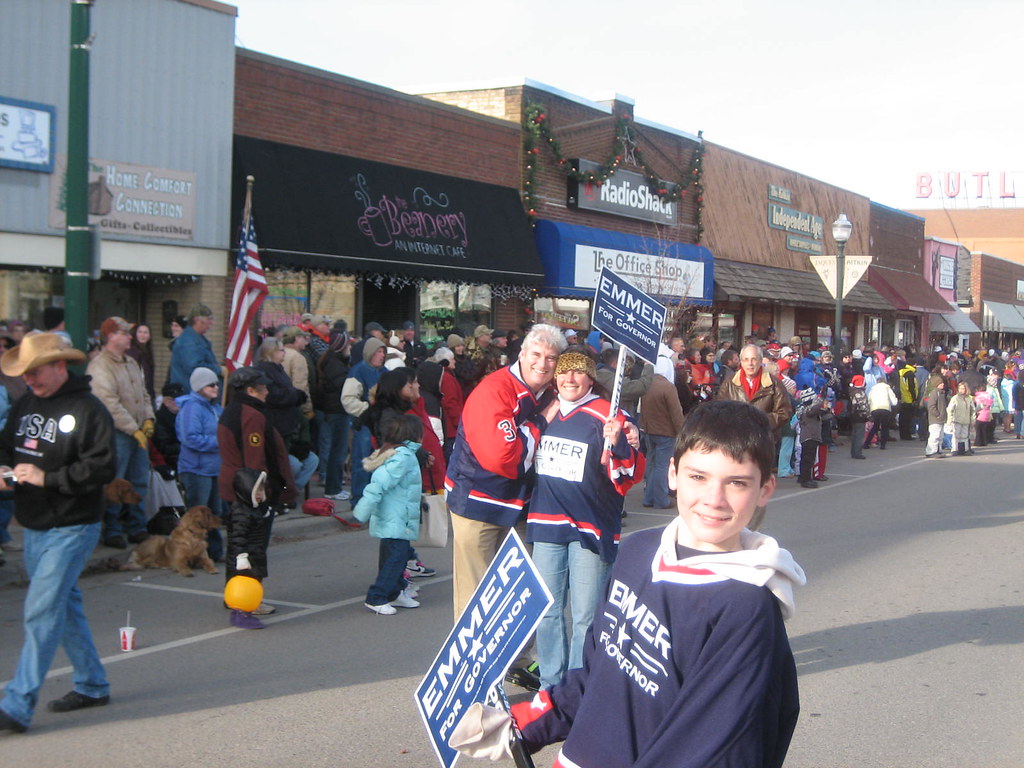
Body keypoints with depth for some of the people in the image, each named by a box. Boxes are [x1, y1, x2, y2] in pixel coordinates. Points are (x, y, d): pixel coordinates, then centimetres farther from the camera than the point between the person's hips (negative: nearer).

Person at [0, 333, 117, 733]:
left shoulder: (88, 410, -14)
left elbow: (103, 467, -20)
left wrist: (48, 477, -23)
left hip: (71, 527, -8)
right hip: (34, 526, 8)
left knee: (41, 611, -10)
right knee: (65, 605, 17)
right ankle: (91, 685, 31)